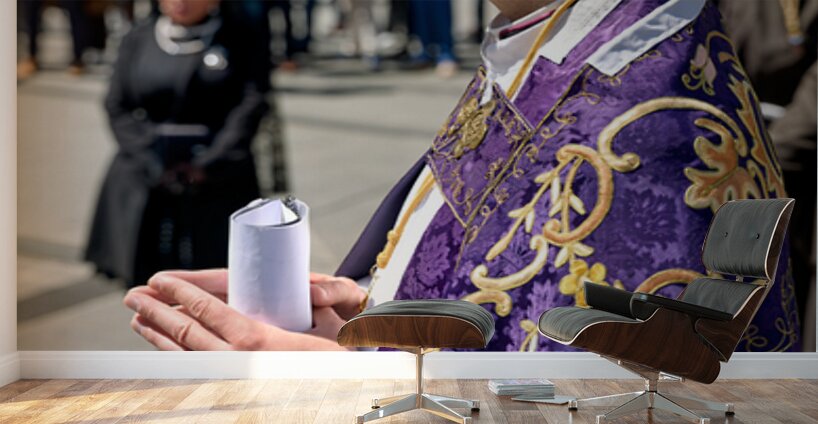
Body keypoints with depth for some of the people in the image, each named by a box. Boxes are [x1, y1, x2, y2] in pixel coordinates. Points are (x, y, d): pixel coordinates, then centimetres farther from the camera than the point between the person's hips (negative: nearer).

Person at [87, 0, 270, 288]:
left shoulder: (240, 41, 2)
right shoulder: (138, 40, 8)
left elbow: (251, 106, -7)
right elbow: (118, 108, 3)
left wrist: (205, 168, -15)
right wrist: (155, 168, -10)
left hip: (218, 179, -2)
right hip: (146, 179, 2)